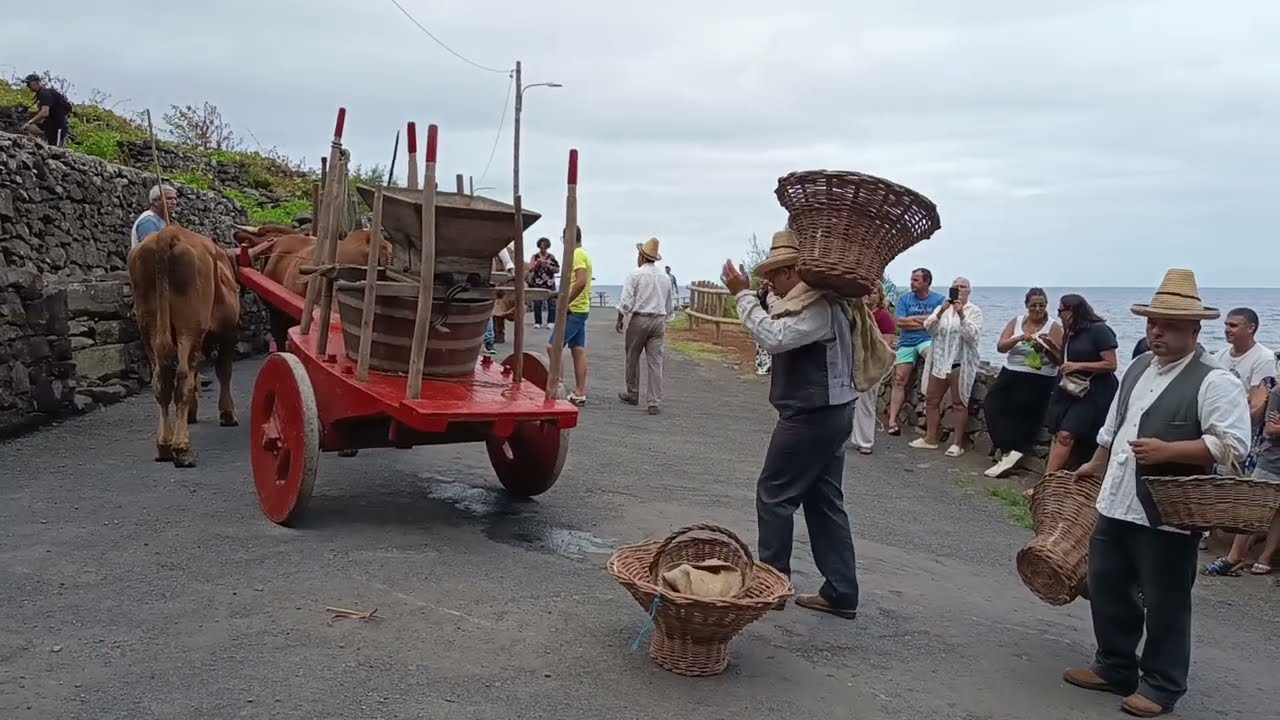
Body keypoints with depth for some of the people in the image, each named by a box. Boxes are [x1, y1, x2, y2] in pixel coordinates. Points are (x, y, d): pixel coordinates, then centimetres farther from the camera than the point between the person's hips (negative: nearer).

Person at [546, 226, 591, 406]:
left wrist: (565, 302, -23)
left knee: (553, 346, -9)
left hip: (573, 310, -10)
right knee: (578, 350, 8)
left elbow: (581, 282, -26)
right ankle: (580, 393, 10)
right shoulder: (584, 254, 17)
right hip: (581, 309, 10)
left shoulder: (577, 255, -13)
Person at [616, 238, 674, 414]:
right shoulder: (664, 278, 10)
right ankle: (654, 403, -4)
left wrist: (620, 319, 0)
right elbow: (670, 306, 16)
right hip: (659, 321, 4)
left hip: (639, 319, -4)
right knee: (655, 362, 0)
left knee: (632, 358, 13)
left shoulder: (635, 274, -6)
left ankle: (632, 395, 25)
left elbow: (626, 301, -11)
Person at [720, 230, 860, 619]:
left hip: (810, 416, -10)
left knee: (774, 494, 2)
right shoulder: (818, 301, 13)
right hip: (829, 413, 10)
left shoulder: (818, 307, -20)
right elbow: (782, 336, 21)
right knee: (824, 500, 12)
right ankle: (840, 592, 15)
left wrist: (743, 294, -25)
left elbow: (774, 338, -33)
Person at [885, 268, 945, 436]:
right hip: (906, 343, 2)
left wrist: (912, 318, -5)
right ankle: (892, 420, -6)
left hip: (927, 340, -2)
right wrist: (925, 320, -3)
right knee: (900, 380, -5)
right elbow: (900, 323, -4)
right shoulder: (904, 299, 8)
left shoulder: (939, 300, 2)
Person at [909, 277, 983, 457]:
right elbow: (928, 328, -2)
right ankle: (930, 438, 19)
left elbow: (973, 335, -14)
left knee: (959, 403, -3)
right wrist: (941, 312, -17)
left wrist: (961, 315, -22)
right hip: (939, 361, 5)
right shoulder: (942, 307, 11)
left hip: (960, 363, -5)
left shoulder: (974, 311, -1)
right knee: (931, 399, 9)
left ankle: (957, 443, 1)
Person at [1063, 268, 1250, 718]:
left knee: (1164, 604, 6)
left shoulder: (1213, 382, -13)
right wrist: (1097, 465, 31)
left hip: (1168, 514, -8)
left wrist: (1168, 451, -26)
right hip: (1116, 504, 8)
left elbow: (1232, 444, -20)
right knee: (1107, 589, 16)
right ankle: (1115, 668, 33)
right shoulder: (1137, 369, 11)